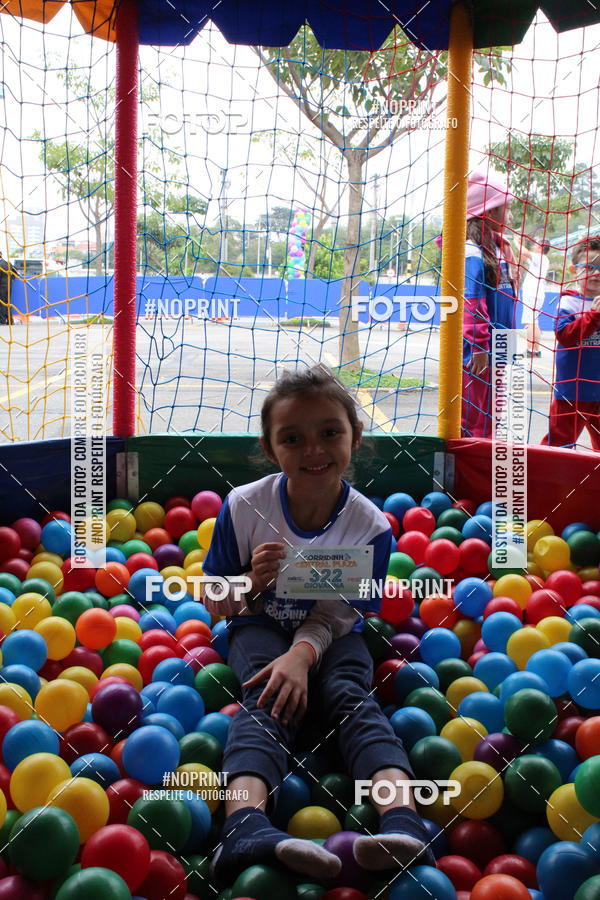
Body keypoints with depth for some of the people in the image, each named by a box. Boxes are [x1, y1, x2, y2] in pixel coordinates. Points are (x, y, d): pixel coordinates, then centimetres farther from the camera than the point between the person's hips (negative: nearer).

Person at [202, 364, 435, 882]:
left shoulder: (371, 526, -16)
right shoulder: (245, 507, -16)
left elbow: (334, 616, -12)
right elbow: (213, 602, -5)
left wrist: (301, 654, -33)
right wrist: (251, 582, -28)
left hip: (331, 634, 1)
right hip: (261, 625, 0)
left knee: (349, 694, -28)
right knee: (269, 698, -30)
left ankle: (403, 818, -48)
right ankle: (246, 825, -52)